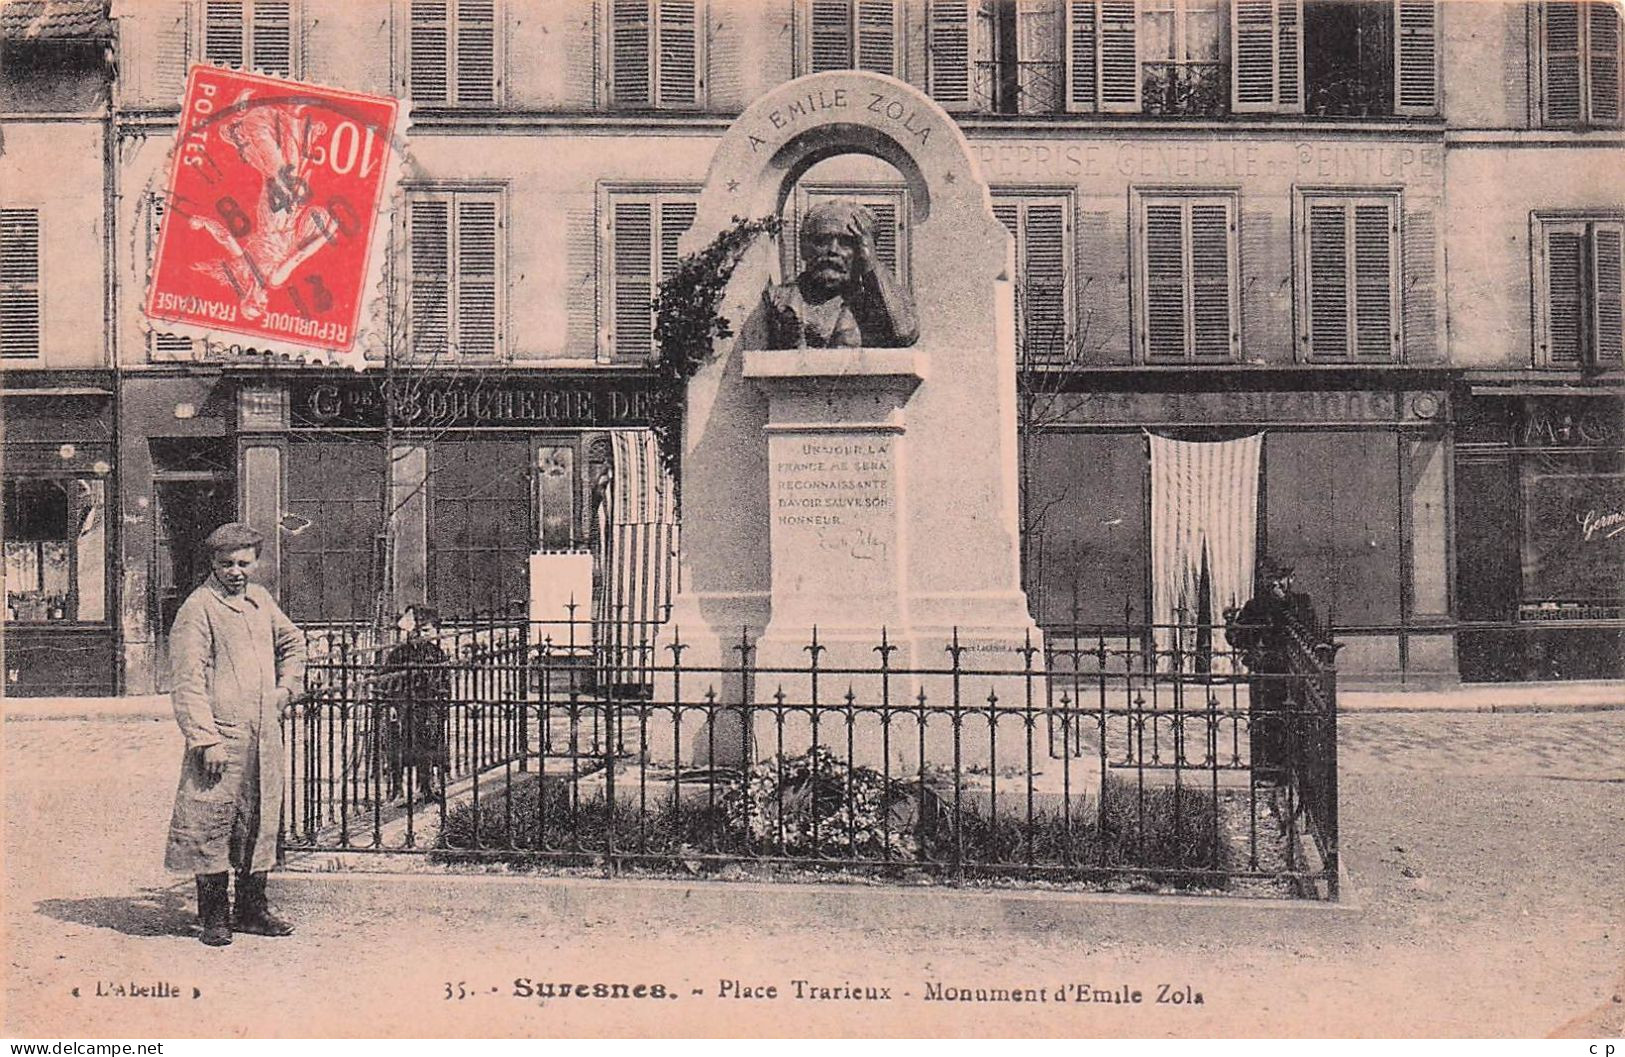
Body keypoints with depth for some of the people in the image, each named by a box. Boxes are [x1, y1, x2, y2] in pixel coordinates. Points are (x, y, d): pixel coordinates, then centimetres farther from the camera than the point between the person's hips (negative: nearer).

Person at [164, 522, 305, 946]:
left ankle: (252, 908, 22)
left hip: (264, 734, 7)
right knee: (213, 824, -2)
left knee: (261, 821, 11)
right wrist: (206, 739, -18)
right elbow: (189, 681, -12)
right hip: (221, 734, -7)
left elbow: (293, 642, 33)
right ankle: (213, 916, 8)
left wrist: (286, 688, 19)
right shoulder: (197, 609, -7)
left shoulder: (261, 601, 14)